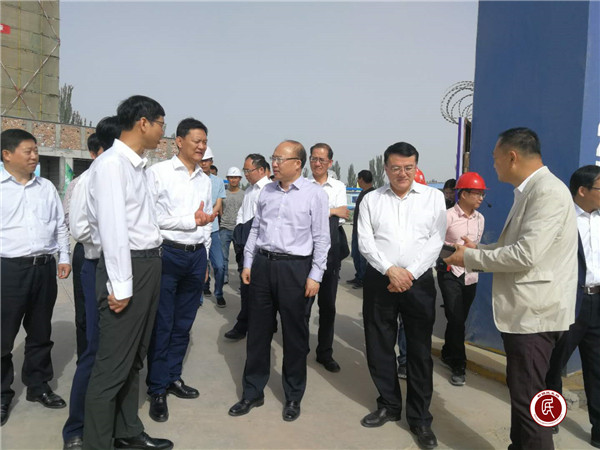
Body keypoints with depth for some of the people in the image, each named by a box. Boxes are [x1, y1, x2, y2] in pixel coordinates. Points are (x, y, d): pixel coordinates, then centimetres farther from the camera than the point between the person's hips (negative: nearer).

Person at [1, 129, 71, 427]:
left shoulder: (46, 187, 12)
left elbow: (60, 225, 17)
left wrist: (64, 257, 11)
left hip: (44, 268, 4)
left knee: (40, 333, 14)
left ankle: (38, 386, 29)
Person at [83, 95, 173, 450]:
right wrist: (120, 286, -21)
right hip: (128, 267, -10)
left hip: (149, 265, 10)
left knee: (134, 358, 19)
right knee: (113, 364, 0)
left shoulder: (137, 165, 15)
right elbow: (113, 228, -19)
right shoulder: (112, 163, -14)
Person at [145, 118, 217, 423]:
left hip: (197, 255, 6)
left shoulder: (205, 180, 13)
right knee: (162, 324, 2)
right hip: (168, 253, -6)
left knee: (184, 323, 14)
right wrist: (191, 220, -12)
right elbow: (152, 216, -14)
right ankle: (157, 389, 15)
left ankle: (173, 377, 29)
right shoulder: (159, 172, -6)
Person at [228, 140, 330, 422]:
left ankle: (293, 397, 26)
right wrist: (248, 264, 10)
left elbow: (321, 239, -6)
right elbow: (255, 229, 14)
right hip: (262, 264, 5)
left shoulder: (315, 194, -6)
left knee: (295, 335, 8)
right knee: (257, 332, 12)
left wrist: (315, 276, -10)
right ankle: (252, 393, 28)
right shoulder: (267, 191, 9)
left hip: (295, 268, -4)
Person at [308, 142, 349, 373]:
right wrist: (332, 211, -12)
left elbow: (340, 218, -5)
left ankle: (325, 352, 23)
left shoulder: (338, 187, 7)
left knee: (327, 304, 10)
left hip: (329, 249, 2)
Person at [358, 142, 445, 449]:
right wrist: (390, 270, -15)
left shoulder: (433, 197, 4)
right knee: (379, 347, 10)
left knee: (420, 351, 6)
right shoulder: (371, 200, 5)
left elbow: (436, 241, -3)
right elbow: (365, 241, -2)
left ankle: (420, 417, 21)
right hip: (379, 281, 2)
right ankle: (389, 405, 30)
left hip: (419, 282, -1)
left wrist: (410, 274, -12)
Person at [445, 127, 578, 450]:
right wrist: (477, 249, 9)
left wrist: (471, 258, -15)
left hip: (534, 313, -10)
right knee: (521, 391, 21)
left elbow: (526, 254, -26)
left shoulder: (548, 192, -18)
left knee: (528, 398, -1)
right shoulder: (530, 191, 14)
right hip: (523, 310, 10)